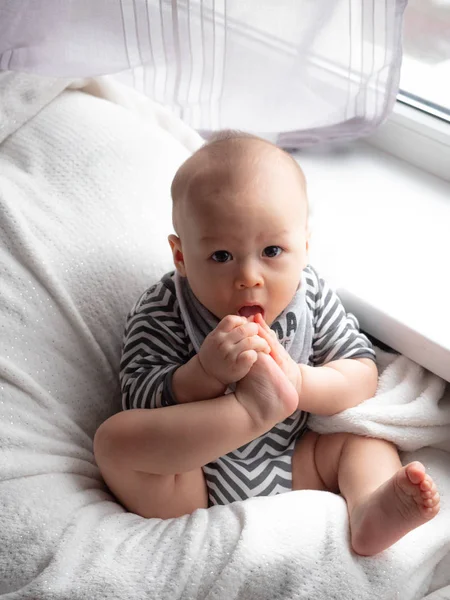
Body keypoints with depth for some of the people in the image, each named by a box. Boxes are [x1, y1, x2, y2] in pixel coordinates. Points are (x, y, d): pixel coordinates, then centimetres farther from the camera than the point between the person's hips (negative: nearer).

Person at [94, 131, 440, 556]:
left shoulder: (311, 297, -3)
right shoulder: (160, 313, -12)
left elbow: (363, 375, -4)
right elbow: (140, 403, -18)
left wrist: (297, 381, -24)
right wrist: (206, 372, -35)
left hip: (289, 468, 3)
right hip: (195, 486, -3)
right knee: (115, 437, -26)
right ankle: (256, 407, -32)